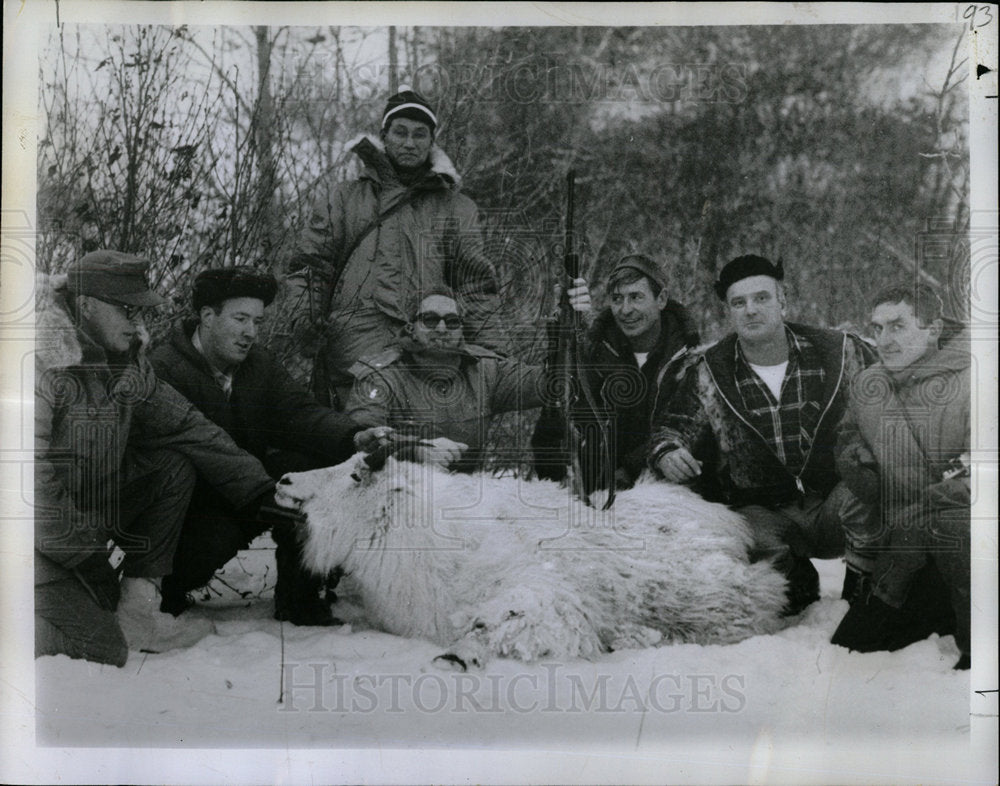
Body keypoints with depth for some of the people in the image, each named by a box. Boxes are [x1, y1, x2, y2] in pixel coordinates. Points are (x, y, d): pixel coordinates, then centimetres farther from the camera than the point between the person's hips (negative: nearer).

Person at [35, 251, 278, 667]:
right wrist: (89, 550, -21)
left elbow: (182, 425, 4)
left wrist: (258, 488, -1)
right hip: (44, 534, -8)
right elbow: (33, 480, -26)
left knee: (174, 466, -8)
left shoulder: (126, 358, 1)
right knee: (103, 651, -17)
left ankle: (136, 609, -5)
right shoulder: (42, 365, -24)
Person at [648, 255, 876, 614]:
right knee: (763, 545, -34)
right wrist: (667, 452, -15)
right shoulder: (704, 373, 3)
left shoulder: (840, 352, 3)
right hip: (759, 509, 0)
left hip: (834, 502, 0)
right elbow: (671, 425, 10)